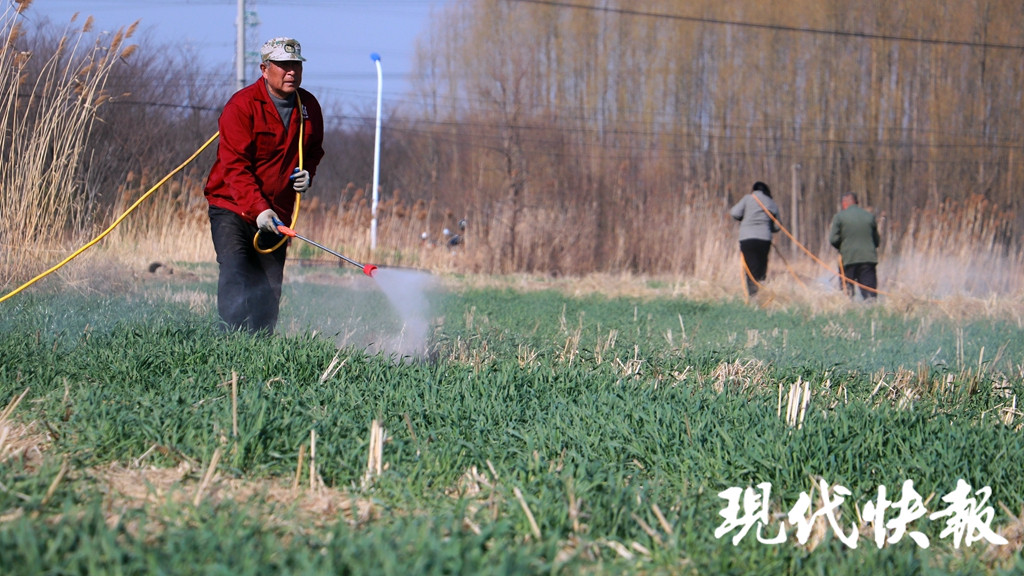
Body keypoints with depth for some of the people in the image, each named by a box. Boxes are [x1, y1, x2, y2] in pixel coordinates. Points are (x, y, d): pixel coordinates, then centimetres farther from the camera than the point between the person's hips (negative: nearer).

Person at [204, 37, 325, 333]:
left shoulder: (309, 108, 5)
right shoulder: (242, 106, -14)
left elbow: (314, 150, 24)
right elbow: (235, 166, -19)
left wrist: (307, 173, -1)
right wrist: (258, 209, -30)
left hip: (277, 214, 5)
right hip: (232, 208, -5)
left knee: (270, 289, 5)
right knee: (235, 275, -19)